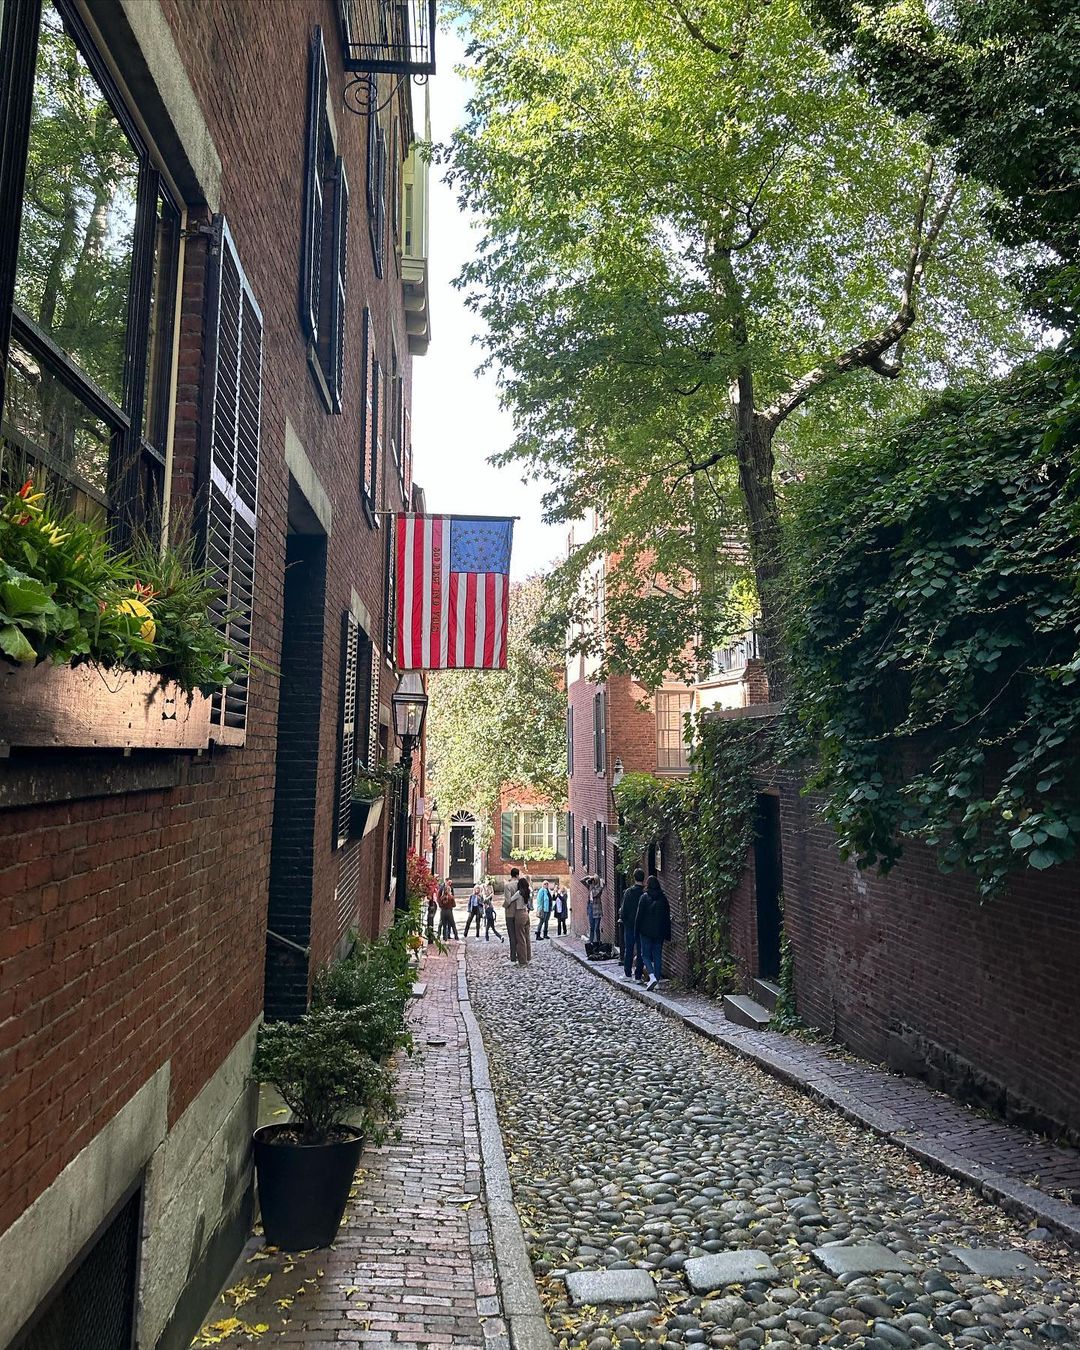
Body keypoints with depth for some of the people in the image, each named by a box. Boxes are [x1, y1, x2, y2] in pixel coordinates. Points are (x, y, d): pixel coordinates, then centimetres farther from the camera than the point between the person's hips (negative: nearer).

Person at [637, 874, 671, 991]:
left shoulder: (645, 897, -8)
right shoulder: (663, 898, 2)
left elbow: (639, 915, -6)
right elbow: (667, 917, 6)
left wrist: (637, 931, 2)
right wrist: (667, 934, 11)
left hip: (646, 932, -3)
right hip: (659, 932, 4)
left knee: (645, 954, 4)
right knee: (658, 956, 9)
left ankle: (652, 976, -16)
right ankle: (657, 980, 7)